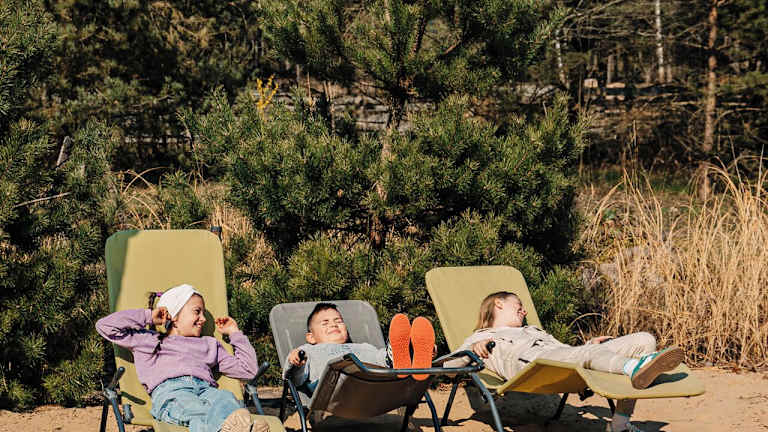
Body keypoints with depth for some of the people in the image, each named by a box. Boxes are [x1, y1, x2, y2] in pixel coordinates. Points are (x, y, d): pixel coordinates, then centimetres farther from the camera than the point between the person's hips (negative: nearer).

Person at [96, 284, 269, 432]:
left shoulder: (209, 344, 40)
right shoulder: (148, 340, 32)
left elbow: (248, 369, 38)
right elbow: (105, 326, 26)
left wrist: (235, 333, 39)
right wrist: (148, 317, 27)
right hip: (169, 391, -3)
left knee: (226, 398, -36)